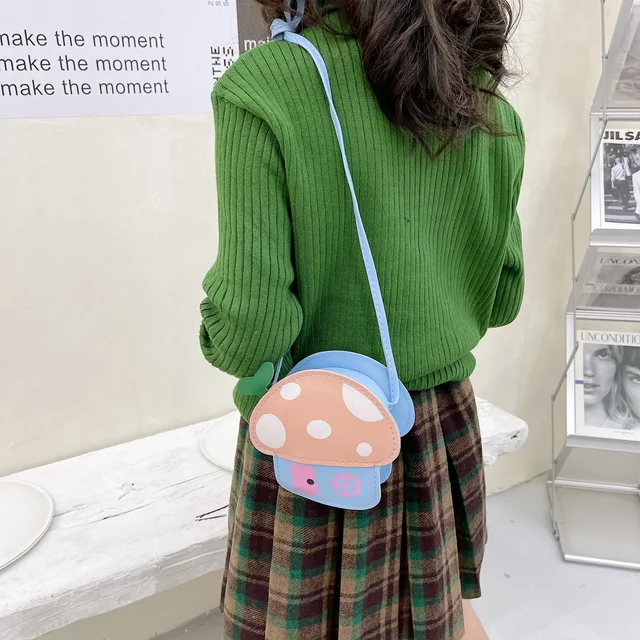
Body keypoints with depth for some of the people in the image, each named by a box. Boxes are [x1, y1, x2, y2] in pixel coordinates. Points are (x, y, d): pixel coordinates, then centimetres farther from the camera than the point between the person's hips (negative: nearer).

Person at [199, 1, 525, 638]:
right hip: (443, 430, 5)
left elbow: (249, 327, -21)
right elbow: (502, 297, 2)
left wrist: (220, 334, 1)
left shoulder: (262, 86, -18)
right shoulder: (482, 97, -2)